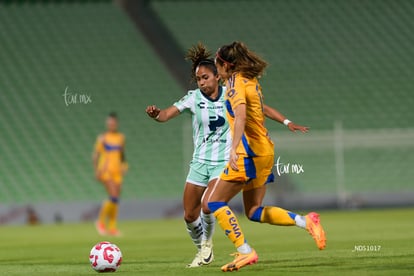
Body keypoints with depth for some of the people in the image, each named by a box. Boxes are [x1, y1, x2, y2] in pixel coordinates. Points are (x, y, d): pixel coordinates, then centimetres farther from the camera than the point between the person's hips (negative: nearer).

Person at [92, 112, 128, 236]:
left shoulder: (121, 138, 14)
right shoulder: (102, 138, -1)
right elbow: (95, 155, -2)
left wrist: (124, 164, 8)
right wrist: (96, 170, -10)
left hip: (117, 171, 5)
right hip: (105, 170, -5)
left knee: (116, 200, 2)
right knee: (114, 197, -20)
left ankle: (112, 227, 8)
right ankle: (101, 221, -4)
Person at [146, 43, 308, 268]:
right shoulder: (193, 98, -4)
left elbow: (262, 108, 3)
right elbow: (167, 114, -15)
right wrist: (155, 114, -38)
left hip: (225, 162, -2)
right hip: (200, 162, 2)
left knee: (208, 207, -22)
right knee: (190, 216, 2)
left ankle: (207, 243, 8)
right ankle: (201, 250, 28)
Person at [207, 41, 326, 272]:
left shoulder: (235, 82, -10)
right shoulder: (252, 81, 16)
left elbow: (241, 115, -25)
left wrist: (234, 148, -35)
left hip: (250, 153, -9)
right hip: (265, 151, 9)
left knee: (215, 201, -4)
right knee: (254, 212, 14)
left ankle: (245, 251, -13)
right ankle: (306, 222, 1)